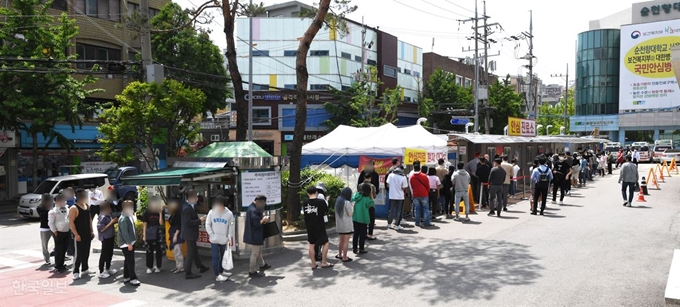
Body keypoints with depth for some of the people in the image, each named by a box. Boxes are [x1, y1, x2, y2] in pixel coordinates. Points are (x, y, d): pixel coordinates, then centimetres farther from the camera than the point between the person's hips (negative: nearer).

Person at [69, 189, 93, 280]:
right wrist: (76, 234, -20)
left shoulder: (87, 206, 9)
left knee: (86, 253, 14)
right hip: (79, 235, -7)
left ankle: (85, 269, 25)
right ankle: (76, 272, 2)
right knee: (79, 254, -5)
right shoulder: (73, 208, -13)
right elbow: (71, 222, -16)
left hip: (87, 234, 7)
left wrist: (92, 231, 12)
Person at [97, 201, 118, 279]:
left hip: (110, 237, 9)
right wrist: (111, 222, -25)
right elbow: (101, 229, -26)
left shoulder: (108, 215, 6)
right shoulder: (102, 217, -21)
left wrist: (115, 221, 1)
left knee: (110, 253, 19)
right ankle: (101, 272, 6)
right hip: (105, 238, -9)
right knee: (104, 255, -2)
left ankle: (108, 269, 33)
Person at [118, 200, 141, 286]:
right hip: (126, 244, -10)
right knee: (130, 261, -8)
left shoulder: (129, 217, 12)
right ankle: (133, 279, -5)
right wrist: (129, 243, -24)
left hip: (130, 243, 10)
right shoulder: (123, 218, -19)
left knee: (128, 261, 15)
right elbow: (124, 232, -23)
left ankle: (126, 278, 23)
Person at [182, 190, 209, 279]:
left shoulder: (190, 207, 8)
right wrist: (199, 220, -23)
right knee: (190, 253, -2)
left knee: (194, 251, 22)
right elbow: (187, 222, -29)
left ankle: (200, 266, 37)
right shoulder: (187, 208, -23)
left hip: (191, 234, 11)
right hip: (189, 234, -11)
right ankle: (188, 273, 7)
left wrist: (199, 219, 2)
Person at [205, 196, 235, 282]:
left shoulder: (229, 213, -6)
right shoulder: (211, 212, -3)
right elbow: (208, 224, 2)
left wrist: (231, 239, -1)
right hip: (214, 239, -1)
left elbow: (231, 227, -1)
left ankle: (221, 272, 26)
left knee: (223, 256, 11)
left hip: (224, 239, 1)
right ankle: (217, 275, 4)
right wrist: (211, 234, -6)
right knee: (216, 257, -1)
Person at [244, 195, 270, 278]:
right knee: (255, 253, 2)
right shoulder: (253, 210, -25)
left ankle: (262, 265, 42)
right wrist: (264, 220, -13)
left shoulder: (253, 208, 9)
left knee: (258, 251, 26)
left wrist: (263, 219, 4)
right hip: (254, 236, -11)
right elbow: (257, 223, -29)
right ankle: (252, 271, 13)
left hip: (254, 235, 11)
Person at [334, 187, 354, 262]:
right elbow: (350, 214, -14)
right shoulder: (347, 202, -17)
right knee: (346, 241, 0)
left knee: (341, 240, 21)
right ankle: (344, 257, 3)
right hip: (347, 225, -7)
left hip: (339, 224, 8)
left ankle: (339, 255, 31)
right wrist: (352, 207, 0)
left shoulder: (338, 200, 7)